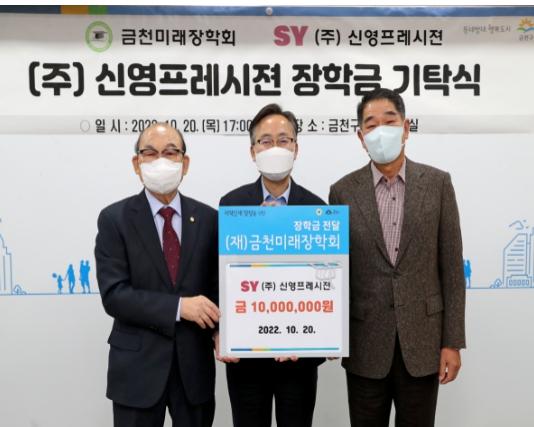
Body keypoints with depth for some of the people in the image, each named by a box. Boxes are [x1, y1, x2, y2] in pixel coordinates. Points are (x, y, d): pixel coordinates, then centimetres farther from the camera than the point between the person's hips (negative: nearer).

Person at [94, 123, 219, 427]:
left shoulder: (208, 218, 2)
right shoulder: (115, 219, -5)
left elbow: (217, 285, 4)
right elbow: (113, 295, -13)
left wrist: (220, 330, -14)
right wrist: (178, 306, -21)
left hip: (196, 363, 3)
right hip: (137, 366, -2)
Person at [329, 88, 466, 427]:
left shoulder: (437, 183, -1)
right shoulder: (344, 191, -1)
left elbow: (451, 266, -1)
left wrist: (453, 341, -3)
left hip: (422, 339, 0)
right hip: (365, 343, 0)